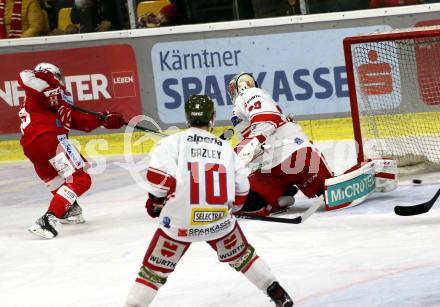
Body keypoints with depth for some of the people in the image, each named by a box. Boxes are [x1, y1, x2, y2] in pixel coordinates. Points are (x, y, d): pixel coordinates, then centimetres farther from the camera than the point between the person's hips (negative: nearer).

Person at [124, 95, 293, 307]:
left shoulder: (174, 142, -2)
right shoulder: (225, 148, 9)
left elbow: (159, 175, -15)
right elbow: (241, 188, 15)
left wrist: (155, 201, 3)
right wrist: (229, 209, 33)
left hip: (180, 223, -3)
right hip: (219, 221, 3)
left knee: (154, 270, 7)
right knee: (240, 255, 26)